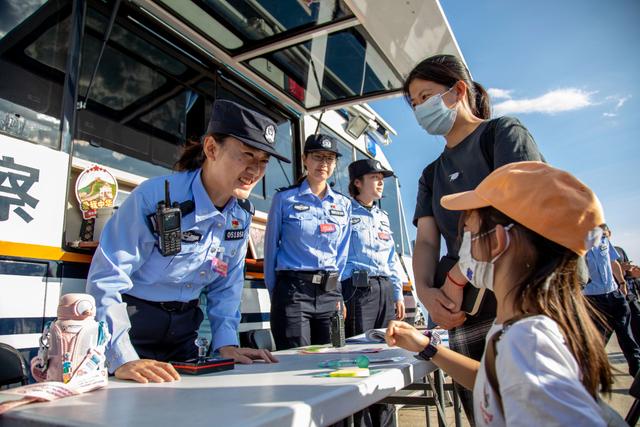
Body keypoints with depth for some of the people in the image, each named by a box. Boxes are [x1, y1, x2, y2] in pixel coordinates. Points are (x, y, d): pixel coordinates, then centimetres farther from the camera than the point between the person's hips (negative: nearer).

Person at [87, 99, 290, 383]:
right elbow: (107, 279, -25)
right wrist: (123, 359, -32)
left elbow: (226, 285, 2)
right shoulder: (155, 197, -24)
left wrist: (226, 343, -7)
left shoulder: (242, 214, -5)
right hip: (130, 326, -5)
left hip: (183, 332, 6)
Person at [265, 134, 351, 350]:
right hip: (293, 290, -4)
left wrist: (335, 290, 7)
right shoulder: (285, 199, -1)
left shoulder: (344, 205, 10)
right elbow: (271, 247, 3)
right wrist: (275, 292, 4)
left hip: (330, 292, 4)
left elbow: (342, 253, 13)